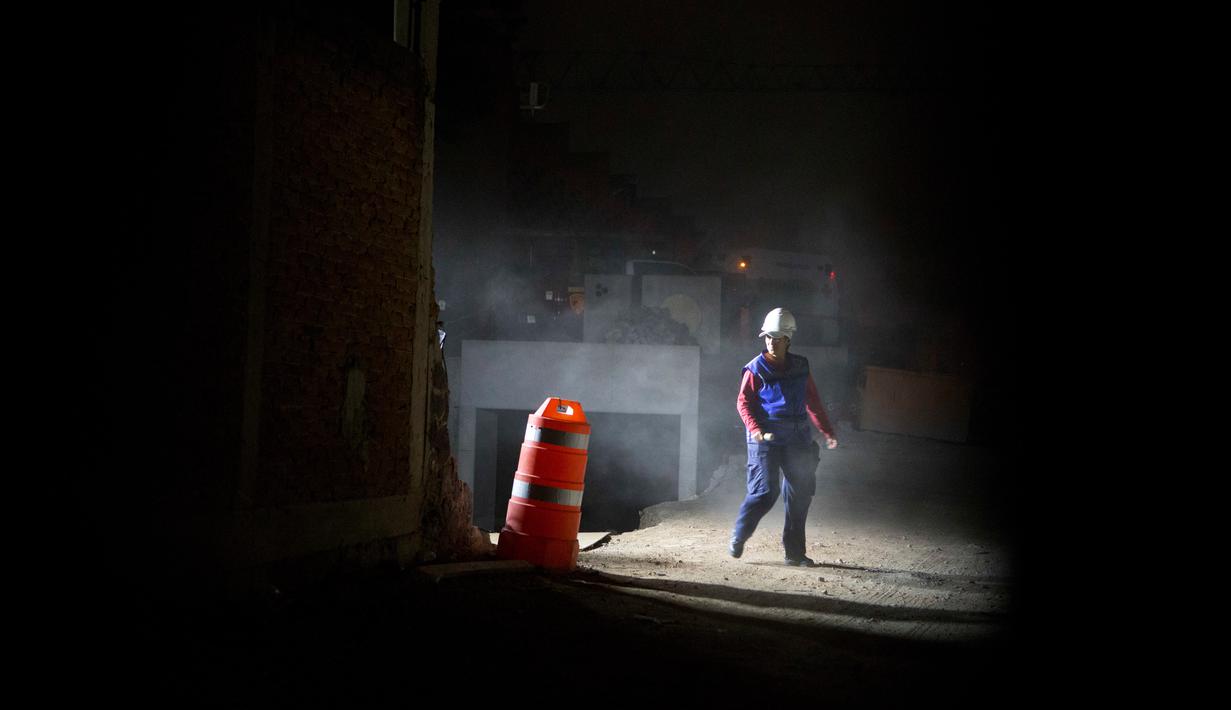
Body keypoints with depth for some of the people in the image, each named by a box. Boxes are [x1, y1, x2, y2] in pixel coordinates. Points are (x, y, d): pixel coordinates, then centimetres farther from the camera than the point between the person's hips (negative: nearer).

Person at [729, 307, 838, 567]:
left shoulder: (800, 367, 11)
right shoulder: (756, 369, -2)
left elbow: (813, 402, 17)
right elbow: (743, 402, -4)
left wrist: (827, 432, 13)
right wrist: (755, 430, -19)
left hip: (796, 440, 5)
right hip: (765, 441, -5)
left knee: (800, 494, 3)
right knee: (765, 492, -13)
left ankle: (795, 552, 12)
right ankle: (738, 537, 8)